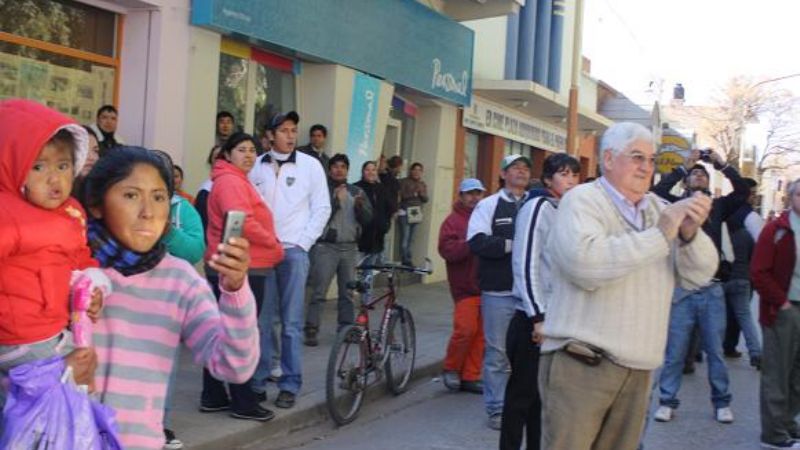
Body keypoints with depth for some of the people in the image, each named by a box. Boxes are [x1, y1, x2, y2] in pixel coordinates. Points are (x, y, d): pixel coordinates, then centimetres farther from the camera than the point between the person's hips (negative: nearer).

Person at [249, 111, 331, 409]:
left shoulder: (310, 165, 3)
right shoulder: (256, 166, 6)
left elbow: (322, 209, 3)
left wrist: (302, 243, -4)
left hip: (294, 251, -1)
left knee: (291, 322, -1)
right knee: (260, 320, 4)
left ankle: (290, 385, 5)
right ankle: (257, 381, 14)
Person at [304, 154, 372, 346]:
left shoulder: (356, 191, 12)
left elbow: (368, 218, 7)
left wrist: (360, 205, -12)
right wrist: (336, 199, -20)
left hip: (350, 247, 4)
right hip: (325, 246, -4)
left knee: (347, 292, 9)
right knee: (319, 291, -6)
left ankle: (346, 328, 17)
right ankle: (311, 330, -3)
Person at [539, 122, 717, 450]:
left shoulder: (658, 208, 13)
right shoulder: (582, 200, -7)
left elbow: (699, 274, 8)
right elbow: (584, 263, -26)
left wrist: (690, 234, -12)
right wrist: (658, 236, -21)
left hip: (637, 370, 7)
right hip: (579, 363, -6)